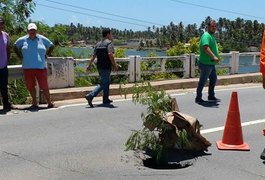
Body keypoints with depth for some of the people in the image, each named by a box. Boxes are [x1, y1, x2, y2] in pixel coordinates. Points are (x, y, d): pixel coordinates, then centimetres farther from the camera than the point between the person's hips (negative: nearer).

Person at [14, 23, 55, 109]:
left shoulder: (42, 39, 6)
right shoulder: (22, 40, 7)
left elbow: (51, 46, 17)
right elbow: (15, 47, 20)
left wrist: (46, 56, 8)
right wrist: (21, 57, 10)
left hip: (41, 67, -1)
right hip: (28, 68, 2)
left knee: (44, 86, -3)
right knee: (30, 86, 7)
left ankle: (49, 103, 7)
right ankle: (34, 103, 20)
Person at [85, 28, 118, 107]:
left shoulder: (98, 44, 13)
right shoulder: (109, 43, -10)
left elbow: (93, 56, 9)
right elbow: (110, 54, -23)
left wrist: (89, 65, 13)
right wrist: (114, 65, -17)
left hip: (99, 67, 9)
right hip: (106, 67, -8)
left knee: (107, 82, 19)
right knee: (102, 84, -7)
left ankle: (106, 100, 25)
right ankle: (90, 96, -19)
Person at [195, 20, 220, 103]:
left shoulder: (211, 36, 18)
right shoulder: (206, 35, -16)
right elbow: (206, 47, -31)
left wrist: (215, 57, 24)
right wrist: (214, 57, -39)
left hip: (211, 64, 10)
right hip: (205, 64, -10)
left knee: (214, 79, 18)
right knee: (203, 81, -2)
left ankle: (211, 96, 30)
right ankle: (198, 98, 8)